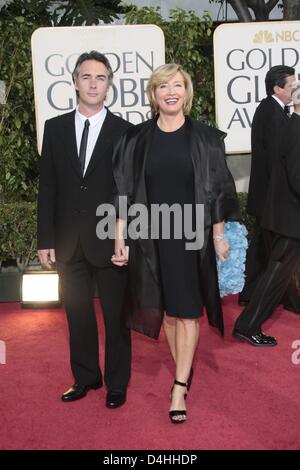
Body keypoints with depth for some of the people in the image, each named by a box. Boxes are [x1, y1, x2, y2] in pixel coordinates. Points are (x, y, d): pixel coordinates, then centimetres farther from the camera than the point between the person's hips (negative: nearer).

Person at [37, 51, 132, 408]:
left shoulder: (125, 132, -3)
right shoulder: (55, 128, 5)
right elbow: (47, 187, 4)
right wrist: (46, 239, 0)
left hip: (109, 241, -3)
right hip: (69, 242, 3)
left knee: (116, 316, 9)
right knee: (77, 315, 14)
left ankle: (116, 382, 27)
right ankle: (85, 377, 33)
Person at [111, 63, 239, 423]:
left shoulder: (205, 138, 0)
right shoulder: (136, 139, 2)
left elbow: (217, 190, 2)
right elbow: (124, 194, 2)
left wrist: (219, 235, 0)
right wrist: (120, 238, -2)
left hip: (193, 235, -1)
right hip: (151, 236, 2)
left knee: (187, 311, 0)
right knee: (166, 309, 10)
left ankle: (180, 387, 8)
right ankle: (185, 373, 28)